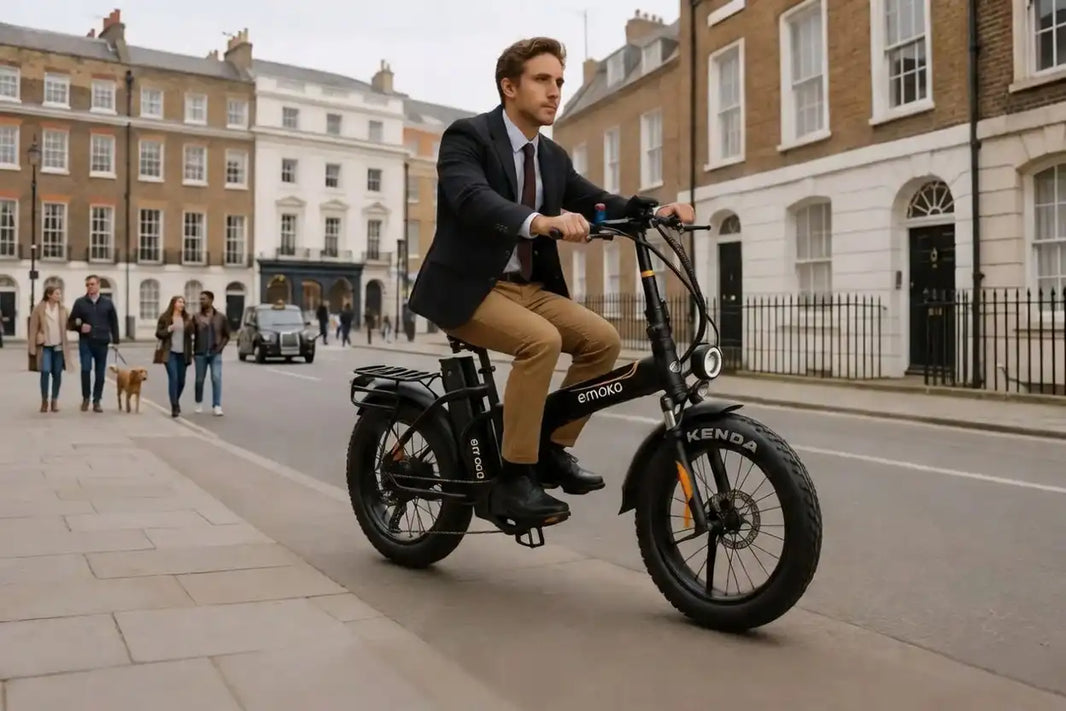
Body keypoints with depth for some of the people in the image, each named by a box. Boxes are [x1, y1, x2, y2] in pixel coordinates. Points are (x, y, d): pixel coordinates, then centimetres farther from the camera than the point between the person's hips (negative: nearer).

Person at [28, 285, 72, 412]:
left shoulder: (63, 309, 6)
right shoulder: (39, 309, -3)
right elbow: (33, 328, -3)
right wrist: (32, 348, -6)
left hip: (59, 346, 3)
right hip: (45, 346, -2)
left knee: (57, 374, 4)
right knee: (45, 372, -9)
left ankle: (55, 401, 15)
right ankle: (44, 400, 6)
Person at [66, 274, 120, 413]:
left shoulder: (107, 303, 7)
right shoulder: (80, 302, 5)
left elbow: (114, 323, 10)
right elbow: (71, 322, 9)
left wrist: (115, 341, 4)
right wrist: (79, 326, -13)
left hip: (102, 343, 1)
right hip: (85, 342, -1)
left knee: (100, 374, 4)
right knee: (86, 369, -13)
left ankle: (96, 401, 14)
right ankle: (85, 398, 6)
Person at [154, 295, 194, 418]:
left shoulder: (187, 318, 6)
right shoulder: (165, 317, -1)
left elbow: (191, 333, 2)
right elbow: (158, 334, 1)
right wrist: (169, 329, -16)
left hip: (183, 353, 3)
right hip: (170, 352, -3)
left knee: (181, 380, 10)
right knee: (173, 378, -13)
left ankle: (176, 402, 35)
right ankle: (174, 407, -10)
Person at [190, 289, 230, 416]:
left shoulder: (221, 318, 3)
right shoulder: (196, 317, 1)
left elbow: (226, 335, 7)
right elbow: (190, 335, 0)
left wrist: (220, 347, -5)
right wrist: (191, 351, -5)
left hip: (215, 354, -1)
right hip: (200, 354, 1)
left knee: (216, 378, -9)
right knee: (199, 380, 9)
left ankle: (217, 406, -6)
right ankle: (199, 403, 27)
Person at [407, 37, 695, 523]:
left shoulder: (553, 157, 13)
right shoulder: (467, 136, -10)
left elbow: (597, 202, 6)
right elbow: (472, 199, -29)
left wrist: (652, 211, -14)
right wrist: (541, 221, -47)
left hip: (528, 288, 7)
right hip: (467, 288, -7)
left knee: (602, 339, -10)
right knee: (541, 340, -31)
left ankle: (553, 449, 4)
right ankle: (514, 479, -21)